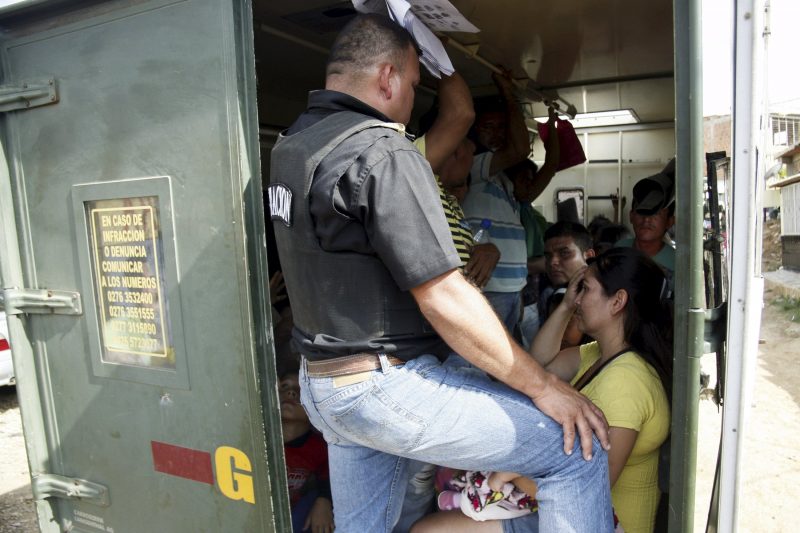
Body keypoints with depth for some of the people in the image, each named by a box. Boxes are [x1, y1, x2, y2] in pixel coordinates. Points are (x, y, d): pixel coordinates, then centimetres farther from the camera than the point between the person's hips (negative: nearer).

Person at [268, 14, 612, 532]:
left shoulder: (290, 144, 8)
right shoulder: (381, 154, -19)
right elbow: (444, 300, -21)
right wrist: (544, 387, -12)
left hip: (320, 382, 10)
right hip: (384, 387, -9)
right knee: (579, 450, -1)